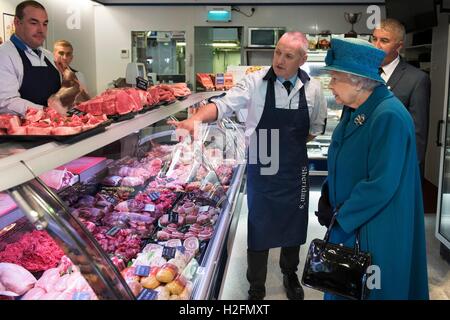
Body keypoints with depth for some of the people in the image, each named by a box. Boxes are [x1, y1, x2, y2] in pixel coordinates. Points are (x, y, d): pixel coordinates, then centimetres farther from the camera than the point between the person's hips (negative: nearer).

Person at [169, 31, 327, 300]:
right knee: (258, 230, 8)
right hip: (261, 170, -2)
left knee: (293, 227, 18)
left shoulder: (313, 89, -3)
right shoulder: (256, 82, -11)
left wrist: (291, 144, 3)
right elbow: (224, 105, -20)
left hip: (295, 170, 3)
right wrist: (195, 119, -37)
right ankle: (256, 289, 27)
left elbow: (317, 127, 12)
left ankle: (290, 275, 45)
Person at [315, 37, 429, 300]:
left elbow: (381, 185, -26)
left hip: (374, 232, -8)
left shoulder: (389, 117, -24)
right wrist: (326, 197, 2)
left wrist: (339, 216, -16)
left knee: (369, 291, 10)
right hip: (346, 224, 8)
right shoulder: (354, 111, 4)